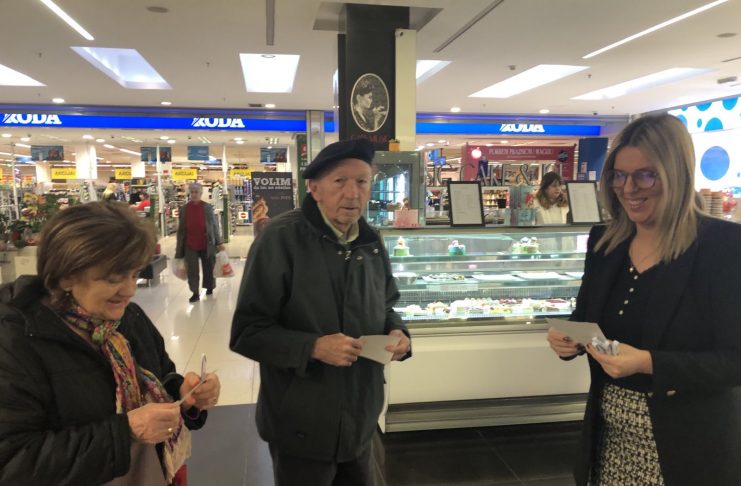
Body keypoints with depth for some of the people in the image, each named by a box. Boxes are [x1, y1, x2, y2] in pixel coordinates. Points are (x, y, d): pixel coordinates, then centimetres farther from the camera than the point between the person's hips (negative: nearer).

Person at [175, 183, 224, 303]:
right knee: (192, 270, 0)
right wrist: (179, 245, 8)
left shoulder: (208, 207, -2)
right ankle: (195, 293, 8)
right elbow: (181, 228, 9)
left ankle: (209, 287, 31)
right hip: (190, 244, 1)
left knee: (208, 268, 12)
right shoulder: (184, 209, 4)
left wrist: (219, 242, -3)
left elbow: (214, 225, 0)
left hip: (206, 244, -1)